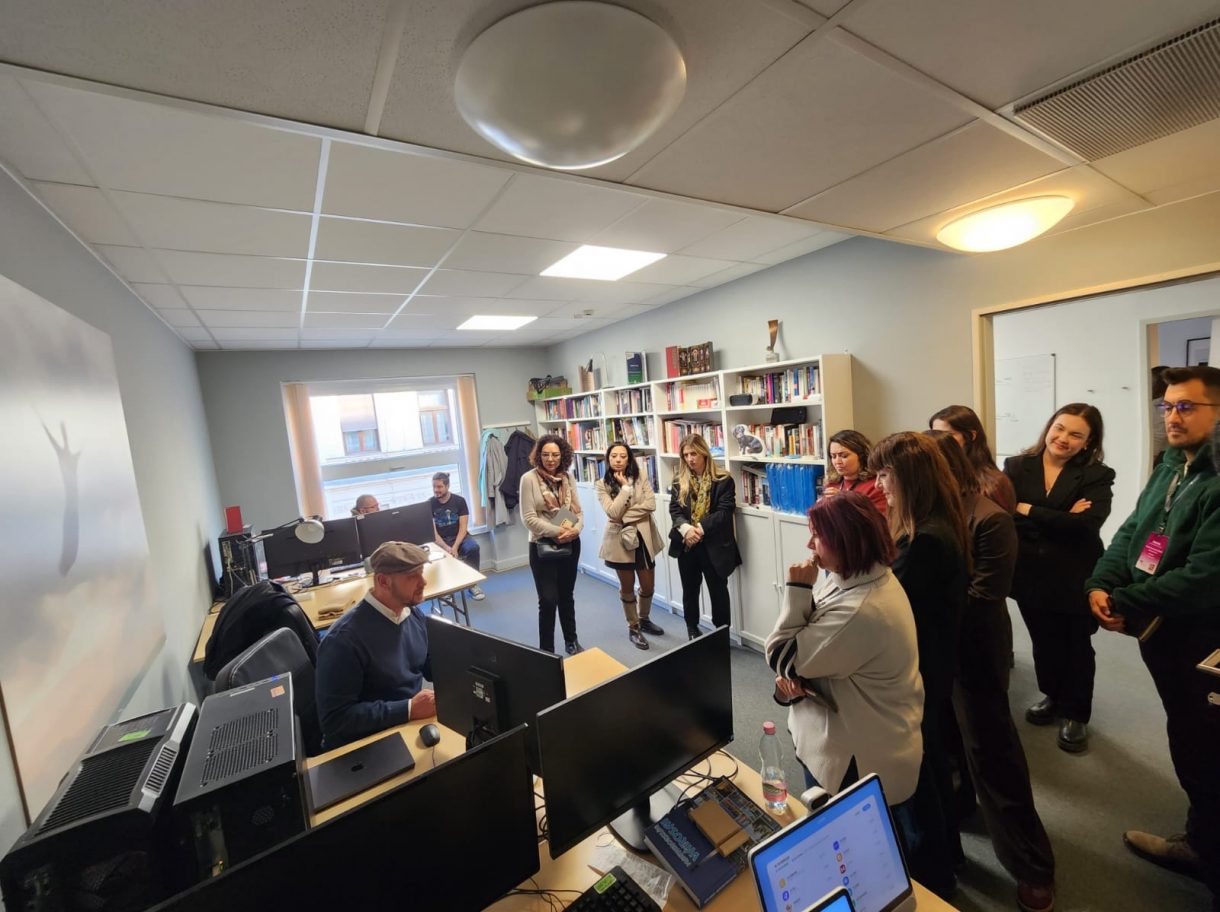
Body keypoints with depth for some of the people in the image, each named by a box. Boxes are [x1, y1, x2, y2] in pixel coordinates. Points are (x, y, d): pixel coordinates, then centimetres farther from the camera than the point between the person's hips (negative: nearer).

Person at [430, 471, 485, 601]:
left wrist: (455, 547, -24)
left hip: (459, 537, 0)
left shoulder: (459, 500, -7)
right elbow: (432, 531, -9)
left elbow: (463, 528, -9)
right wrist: (446, 548, -24)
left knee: (473, 547, -31)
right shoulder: (429, 504, -6)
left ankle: (472, 584, -11)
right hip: (440, 540, 0)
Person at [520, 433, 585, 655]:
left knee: (567, 596, 18)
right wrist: (558, 532, -21)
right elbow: (529, 518, -16)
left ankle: (571, 642, 37)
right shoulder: (529, 479, -11)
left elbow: (578, 510, 4)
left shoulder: (567, 478, 3)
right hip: (542, 546, -4)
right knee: (548, 600, -1)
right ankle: (547, 651, 17)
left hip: (570, 544, 4)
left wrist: (576, 529, -16)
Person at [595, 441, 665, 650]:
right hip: (620, 540, -2)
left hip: (644, 537, 3)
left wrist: (626, 517, -17)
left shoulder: (640, 477, -2)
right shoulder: (602, 485, -8)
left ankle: (644, 619, 41)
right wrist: (625, 487, -19)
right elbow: (613, 513, -19)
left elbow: (650, 504, -12)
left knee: (648, 586, 14)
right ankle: (633, 628, 31)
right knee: (627, 587, 12)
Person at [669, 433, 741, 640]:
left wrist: (700, 528, -21)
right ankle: (692, 632, 36)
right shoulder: (679, 482, 5)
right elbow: (674, 510, -2)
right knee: (689, 590, 17)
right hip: (686, 544, 4)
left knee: (718, 591, 9)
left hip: (713, 545, -4)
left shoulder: (723, 480, -7)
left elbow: (724, 512, -13)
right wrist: (686, 529, -21)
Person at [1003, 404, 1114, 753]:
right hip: (1031, 577, 2)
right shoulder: (1016, 467, -4)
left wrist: (1028, 510, -19)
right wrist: (1061, 521, -21)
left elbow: (1087, 524, -23)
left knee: (1076, 647, 16)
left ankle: (1076, 714, 35)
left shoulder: (1096, 476, -7)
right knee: (1044, 643, 20)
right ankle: (1053, 696, 44)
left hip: (1075, 579, -1)